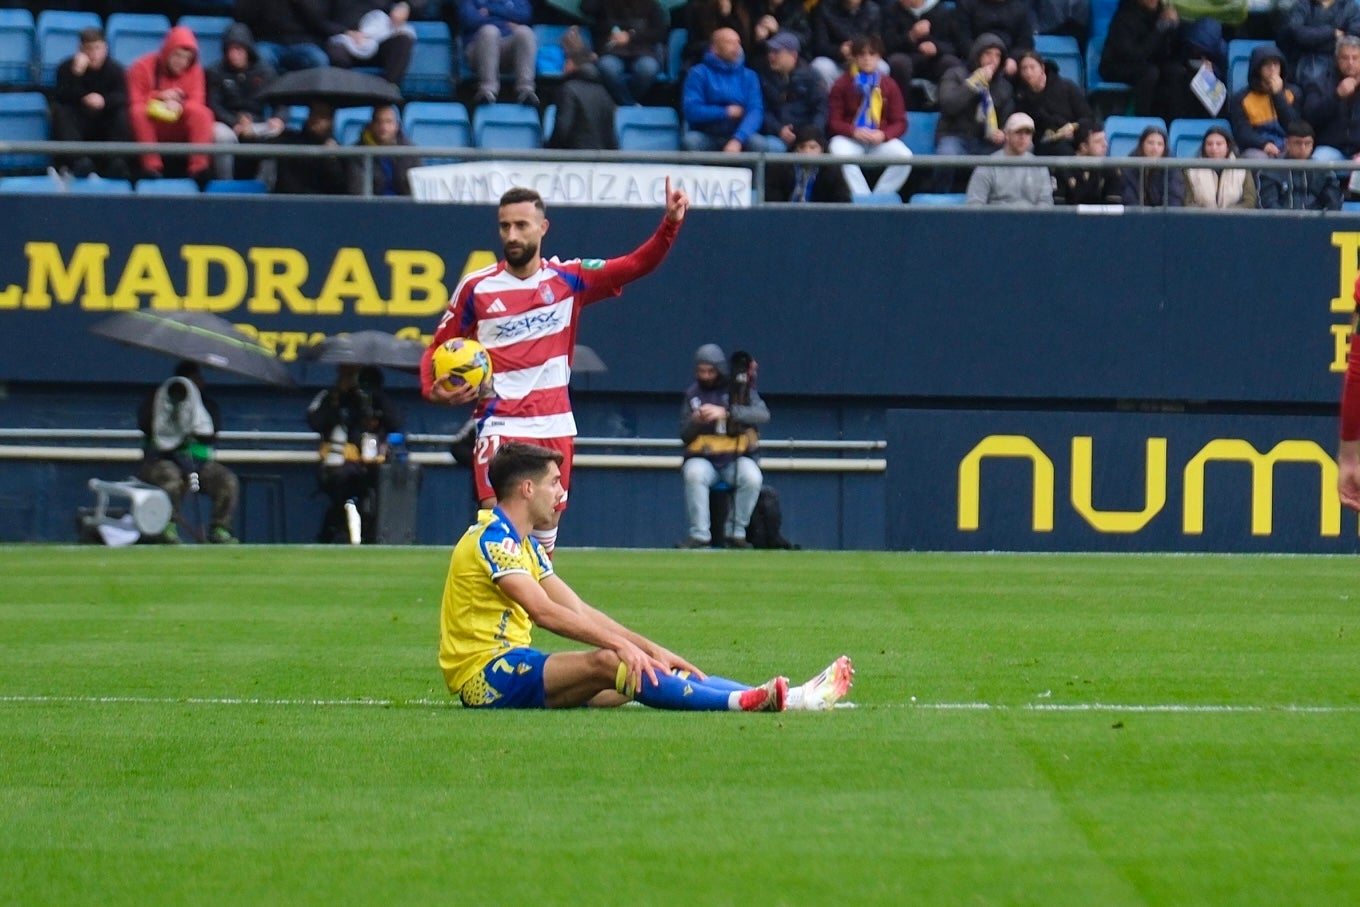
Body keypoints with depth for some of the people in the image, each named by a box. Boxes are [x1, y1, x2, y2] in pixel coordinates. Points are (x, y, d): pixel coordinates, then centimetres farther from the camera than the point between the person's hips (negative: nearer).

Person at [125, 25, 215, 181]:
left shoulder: (194, 70, -1)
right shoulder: (142, 67, -8)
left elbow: (197, 103, -10)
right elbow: (134, 105, -11)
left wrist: (178, 105, -31)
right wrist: (159, 97, -26)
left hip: (180, 130, 1)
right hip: (149, 124, -1)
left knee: (201, 112, -28)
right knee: (139, 112, -34)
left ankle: (199, 166, -36)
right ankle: (151, 166, -37)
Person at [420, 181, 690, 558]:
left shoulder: (568, 279, 3)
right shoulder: (476, 287, -2)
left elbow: (637, 265, 0)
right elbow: (439, 347, 5)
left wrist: (671, 223, -15)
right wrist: (433, 389, -15)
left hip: (554, 427, 3)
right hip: (501, 426, -3)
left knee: (546, 521, 10)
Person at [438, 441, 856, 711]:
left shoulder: (522, 543, 20)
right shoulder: (491, 538, -12)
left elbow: (579, 610, 17)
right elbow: (542, 610, -23)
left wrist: (652, 650, 7)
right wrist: (622, 644, -28)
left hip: (513, 669, 10)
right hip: (484, 676, -10)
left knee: (645, 670, -3)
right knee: (607, 662, -29)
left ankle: (779, 697, -13)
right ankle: (754, 701, -40)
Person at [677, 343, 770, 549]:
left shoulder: (741, 389, 1)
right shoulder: (692, 394, 9)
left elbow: (763, 414, -18)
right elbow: (684, 436, 8)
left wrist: (725, 412, -30)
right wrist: (695, 422, -17)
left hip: (736, 457, -1)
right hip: (703, 458, 1)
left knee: (752, 476, -32)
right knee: (694, 473, -33)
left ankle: (735, 532, -15)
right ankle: (699, 534, -26)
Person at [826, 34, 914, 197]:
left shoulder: (889, 86, 7)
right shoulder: (842, 85, 3)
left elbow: (900, 123, 5)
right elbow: (834, 121, -1)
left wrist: (883, 135, -17)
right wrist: (854, 132, -21)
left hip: (881, 140, 2)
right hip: (849, 139, -1)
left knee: (905, 157, -28)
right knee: (840, 154, -38)